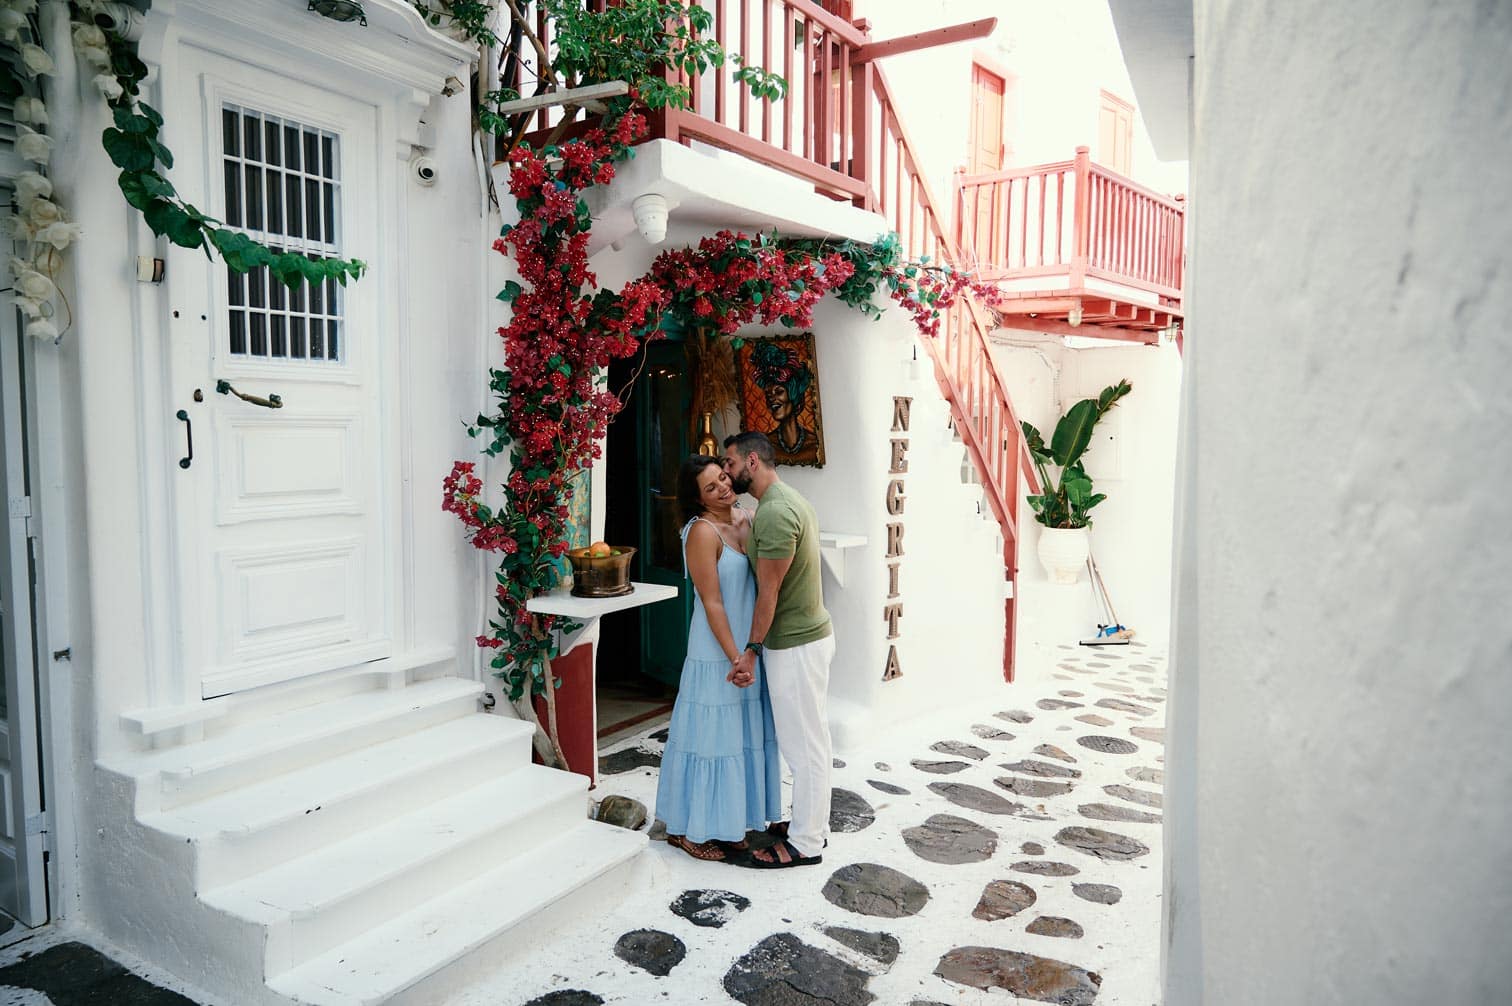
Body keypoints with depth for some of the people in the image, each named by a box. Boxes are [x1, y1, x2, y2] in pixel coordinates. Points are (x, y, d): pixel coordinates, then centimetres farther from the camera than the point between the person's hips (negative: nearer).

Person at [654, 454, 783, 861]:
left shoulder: (745, 518, 5)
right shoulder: (702, 532, -17)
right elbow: (712, 603, -19)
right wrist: (735, 658, -19)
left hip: (749, 647, 8)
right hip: (717, 653, -8)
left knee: (743, 735, 16)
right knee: (712, 735, 2)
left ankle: (728, 823, 31)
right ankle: (688, 828, 18)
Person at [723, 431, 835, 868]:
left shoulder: (774, 512, -22)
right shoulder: (788, 500, 12)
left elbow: (768, 591, -20)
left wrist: (751, 651, -15)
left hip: (795, 644, -10)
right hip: (807, 634, 10)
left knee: (803, 743, 1)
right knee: (808, 738, 18)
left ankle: (805, 843, 12)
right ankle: (812, 823, 30)